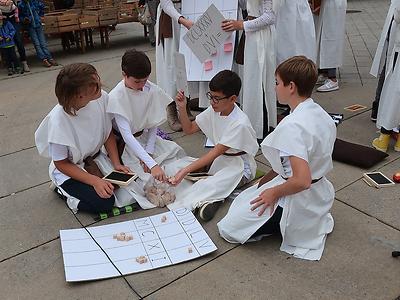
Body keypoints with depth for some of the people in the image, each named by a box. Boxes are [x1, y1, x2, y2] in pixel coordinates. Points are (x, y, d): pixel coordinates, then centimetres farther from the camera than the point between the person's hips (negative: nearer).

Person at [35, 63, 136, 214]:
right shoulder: (58, 120, -31)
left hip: (95, 158, 5)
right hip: (69, 169, -5)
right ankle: (63, 189, 7)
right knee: (104, 203, -18)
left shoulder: (102, 98, -19)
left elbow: (108, 134, -2)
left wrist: (116, 164, -12)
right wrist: (94, 181, -26)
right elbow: (61, 164, -19)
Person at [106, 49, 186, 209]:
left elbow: (153, 124, -2)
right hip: (124, 143, -6)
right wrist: (152, 164, -41)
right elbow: (126, 135, -32)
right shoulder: (116, 97, -24)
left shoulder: (152, 90, -10)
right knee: (149, 180, -21)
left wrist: (148, 152, -15)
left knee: (175, 150, -13)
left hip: (144, 137, 6)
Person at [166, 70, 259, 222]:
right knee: (172, 168, -10)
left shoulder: (240, 123, -25)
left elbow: (215, 152, -26)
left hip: (239, 165, -8)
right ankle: (210, 198, -24)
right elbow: (189, 129, 6)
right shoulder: (213, 110, -3)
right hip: (216, 160, 8)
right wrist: (182, 108, -12)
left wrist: (186, 170, -30)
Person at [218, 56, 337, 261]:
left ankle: (290, 227, 0)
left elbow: (302, 180, -34)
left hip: (295, 202, -8)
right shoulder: (322, 115, 0)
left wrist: (274, 192, -15)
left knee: (228, 229, 4)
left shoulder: (292, 125, -28)